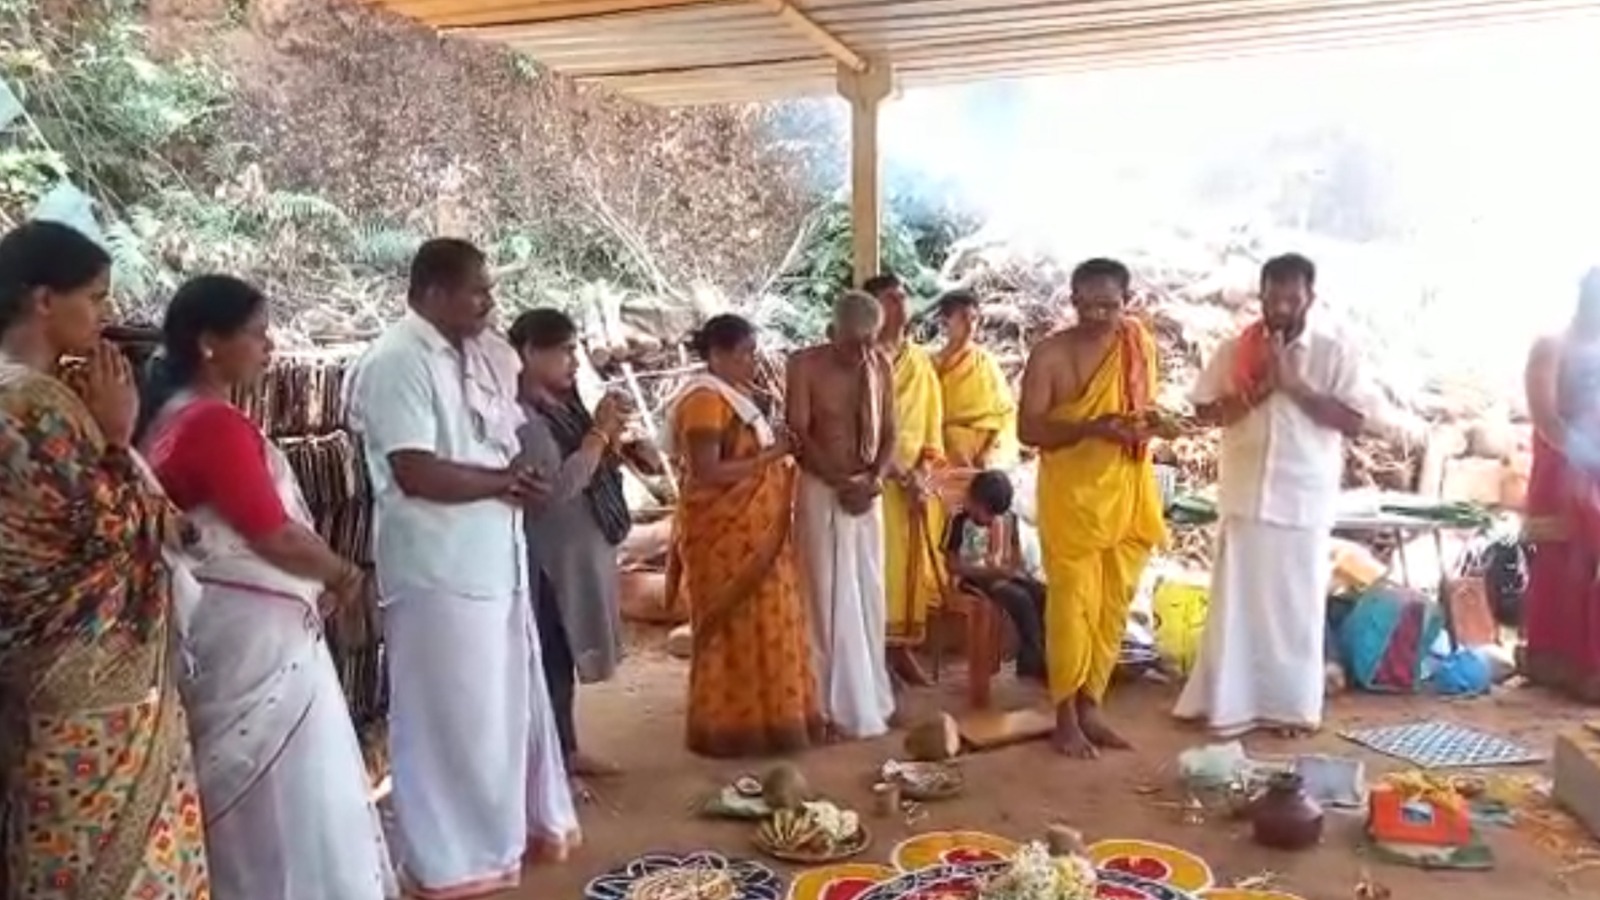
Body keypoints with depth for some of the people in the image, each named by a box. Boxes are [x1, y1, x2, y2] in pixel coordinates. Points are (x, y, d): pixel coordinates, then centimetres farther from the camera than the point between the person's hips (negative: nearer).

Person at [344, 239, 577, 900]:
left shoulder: (480, 354, 11)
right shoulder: (396, 363, -16)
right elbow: (417, 473, -23)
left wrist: (518, 476, -1)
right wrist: (505, 481, -12)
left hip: (495, 558, 9)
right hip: (438, 570, -9)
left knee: (508, 700, 19)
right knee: (450, 713, 3)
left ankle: (519, 824, 36)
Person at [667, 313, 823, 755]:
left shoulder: (735, 396, 13)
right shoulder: (705, 401, -17)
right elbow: (707, 473, -24)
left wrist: (774, 447, 3)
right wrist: (768, 456, -20)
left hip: (752, 532, 10)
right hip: (726, 534, -10)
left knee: (761, 626, 14)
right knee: (737, 629, -2)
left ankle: (759, 717, 24)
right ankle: (732, 726, 9)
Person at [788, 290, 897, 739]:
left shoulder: (881, 366, 3)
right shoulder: (805, 365, -10)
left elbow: (889, 432, 6)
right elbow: (799, 434, -12)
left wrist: (874, 478, -11)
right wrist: (841, 482, -16)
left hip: (869, 490, 4)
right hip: (821, 490, -4)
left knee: (869, 594, 9)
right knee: (832, 597, -1)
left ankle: (869, 695, 23)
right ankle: (841, 705, 7)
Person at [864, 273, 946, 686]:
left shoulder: (922, 362, 13)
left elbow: (933, 420, 13)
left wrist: (924, 471, -2)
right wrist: (901, 474, -14)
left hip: (918, 481, 6)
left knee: (913, 563, 8)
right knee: (877, 563, -5)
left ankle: (902, 645, 17)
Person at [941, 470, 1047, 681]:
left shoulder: (1008, 518, 6)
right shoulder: (960, 521, -11)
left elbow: (1016, 552, 16)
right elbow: (952, 564, -13)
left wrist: (1018, 566, -9)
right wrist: (990, 571, -21)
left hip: (1004, 574, 6)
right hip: (974, 578, -6)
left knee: (1043, 594, -20)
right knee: (1020, 599, -30)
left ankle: (1038, 657, -13)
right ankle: (1033, 662, -21)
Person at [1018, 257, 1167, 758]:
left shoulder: (1141, 346, 5)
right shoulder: (1050, 355, -8)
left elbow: (1148, 410, 15)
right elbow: (1029, 429, -11)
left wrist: (1147, 424, -9)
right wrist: (1090, 427, -25)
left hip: (1126, 494, 5)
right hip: (1070, 496, -4)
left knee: (1113, 606, 9)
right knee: (1072, 607, -2)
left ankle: (1090, 708, 22)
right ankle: (1066, 717, 10)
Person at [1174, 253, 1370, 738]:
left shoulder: (1336, 354, -1)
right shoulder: (1234, 349, 4)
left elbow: (1353, 422, -8)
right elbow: (1206, 411, 1)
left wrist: (1295, 385, -16)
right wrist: (1258, 389, -14)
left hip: (1305, 501, -1)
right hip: (1245, 496, 1)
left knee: (1297, 605, 5)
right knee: (1236, 600, 5)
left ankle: (1289, 705, 18)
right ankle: (1227, 702, 15)